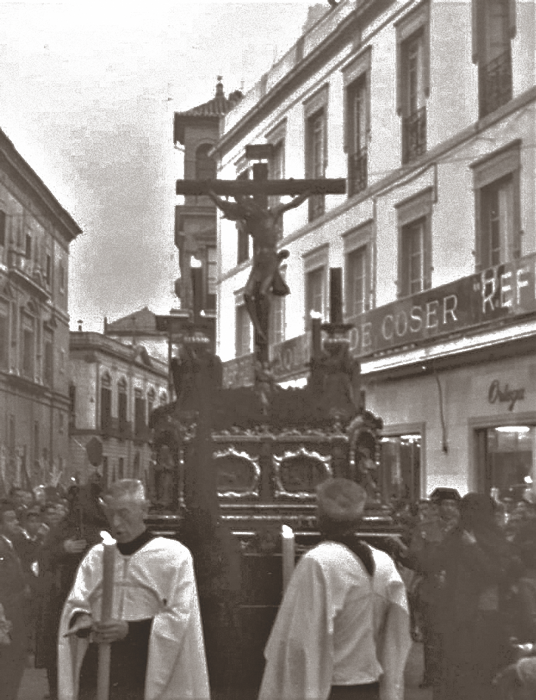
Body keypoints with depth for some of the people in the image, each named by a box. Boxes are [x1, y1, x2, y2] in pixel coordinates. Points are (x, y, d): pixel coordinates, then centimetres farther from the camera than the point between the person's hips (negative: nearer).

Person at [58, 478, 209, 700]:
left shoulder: (174, 555, 2)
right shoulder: (96, 555, 14)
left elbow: (179, 616, -5)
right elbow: (74, 605, 11)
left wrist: (130, 629, -17)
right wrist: (80, 619, -13)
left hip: (145, 674, -3)